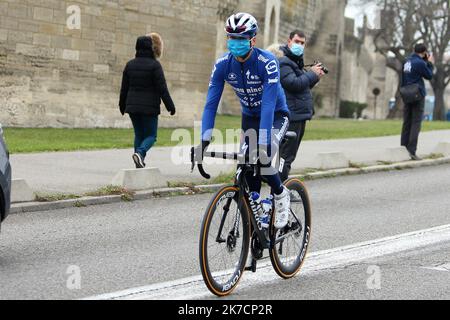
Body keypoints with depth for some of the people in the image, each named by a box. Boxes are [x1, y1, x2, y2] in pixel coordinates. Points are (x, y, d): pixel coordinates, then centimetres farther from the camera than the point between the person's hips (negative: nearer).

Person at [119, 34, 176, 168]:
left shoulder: (130, 64, 7)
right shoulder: (155, 65, -10)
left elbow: (124, 88, 12)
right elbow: (162, 88, -11)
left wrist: (122, 105, 22)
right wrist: (170, 106, -4)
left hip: (133, 106, 5)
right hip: (149, 107, -5)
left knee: (139, 135, 15)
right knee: (151, 135, 4)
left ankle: (139, 164, 10)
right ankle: (140, 153, -24)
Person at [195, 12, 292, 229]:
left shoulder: (267, 62, -31)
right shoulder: (223, 65, -18)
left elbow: (268, 104, -38)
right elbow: (211, 103, -20)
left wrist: (263, 143, -45)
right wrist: (204, 141, -30)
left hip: (276, 115, -4)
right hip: (250, 116, 4)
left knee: (263, 159, -25)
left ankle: (281, 195, 3)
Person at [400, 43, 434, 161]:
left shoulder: (407, 60, 7)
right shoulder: (420, 63, -14)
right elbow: (429, 76, -3)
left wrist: (426, 62, 14)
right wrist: (430, 63, 9)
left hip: (407, 96, 7)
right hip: (418, 95, -7)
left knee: (407, 123, 10)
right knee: (416, 123, -6)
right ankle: (412, 151, -13)